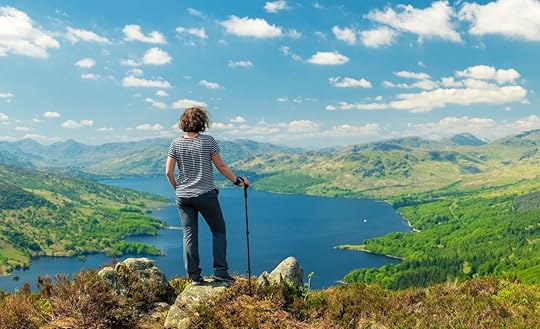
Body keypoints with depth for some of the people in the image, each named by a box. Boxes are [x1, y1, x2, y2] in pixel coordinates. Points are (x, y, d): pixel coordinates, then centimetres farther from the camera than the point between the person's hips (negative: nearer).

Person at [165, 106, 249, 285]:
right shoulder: (208, 141, -8)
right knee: (219, 230, 11)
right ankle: (220, 270, 6)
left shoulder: (176, 143, 1)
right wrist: (237, 181, 9)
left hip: (183, 196, 3)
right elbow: (221, 166, -4)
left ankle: (194, 276, 11)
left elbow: (168, 172, 1)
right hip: (206, 195, -3)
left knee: (189, 235, 8)